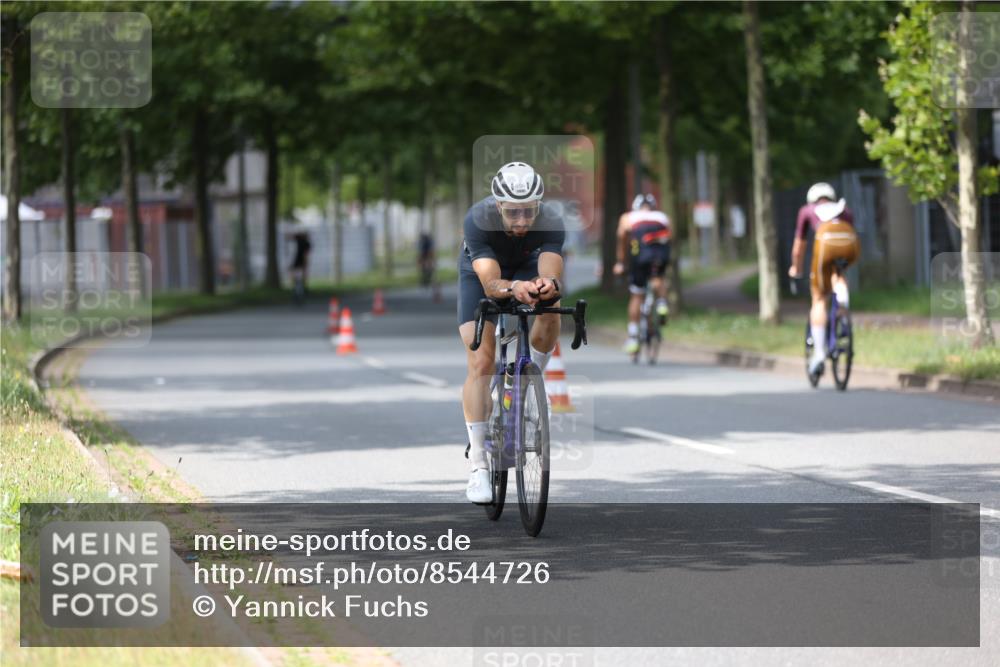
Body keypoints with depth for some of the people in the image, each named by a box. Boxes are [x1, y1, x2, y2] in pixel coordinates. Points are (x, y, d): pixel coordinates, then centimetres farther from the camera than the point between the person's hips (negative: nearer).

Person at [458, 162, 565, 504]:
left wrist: (548, 285, -70)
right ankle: (478, 463, -10)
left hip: (528, 265, 1)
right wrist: (514, 288, -67)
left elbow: (551, 274, -46)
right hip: (480, 270, -1)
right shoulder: (478, 220, -38)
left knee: (549, 313, -31)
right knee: (481, 364, -14)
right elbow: (490, 283, -46)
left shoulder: (551, 222, -35)